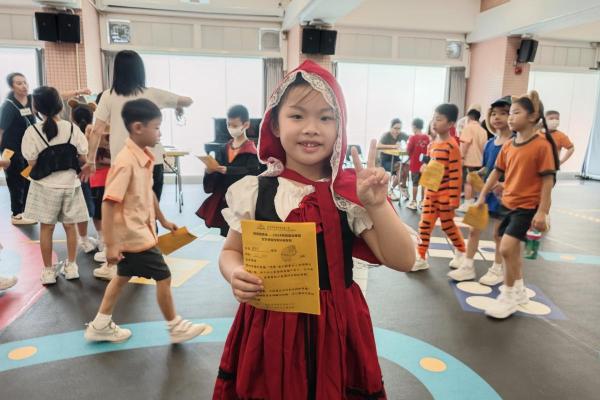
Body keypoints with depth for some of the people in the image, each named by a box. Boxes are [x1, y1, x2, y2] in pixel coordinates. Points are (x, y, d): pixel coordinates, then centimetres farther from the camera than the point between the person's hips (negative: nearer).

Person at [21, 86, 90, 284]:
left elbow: (32, 164, -8)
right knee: (70, 226, 13)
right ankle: (71, 266, 22)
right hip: (70, 184, 2)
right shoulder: (72, 128, -5)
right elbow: (83, 158, -3)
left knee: (46, 228, 8)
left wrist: (46, 163, 12)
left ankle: (48, 271, 17)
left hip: (45, 186, -2)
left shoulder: (33, 131, -10)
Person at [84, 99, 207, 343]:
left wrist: (163, 220, 23)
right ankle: (175, 328, 22)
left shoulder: (144, 157, 3)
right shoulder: (126, 162, -25)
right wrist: (110, 244, -25)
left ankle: (100, 326, 37)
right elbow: (108, 203, -26)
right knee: (163, 277, 3)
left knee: (124, 276, 21)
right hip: (134, 234, -9)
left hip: (140, 230, 9)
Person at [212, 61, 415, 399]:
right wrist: (236, 275, -15)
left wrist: (376, 204, -22)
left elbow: (402, 261, -9)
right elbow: (232, 251, 6)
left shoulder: (351, 192, -9)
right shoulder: (255, 191, -7)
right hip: (269, 328, 1)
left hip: (335, 329, 0)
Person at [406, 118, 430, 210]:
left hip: (415, 164, -4)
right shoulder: (427, 137, 0)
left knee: (415, 183, 3)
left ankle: (414, 202, 8)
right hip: (424, 164, 4)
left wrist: (410, 155, 8)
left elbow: (408, 150, -12)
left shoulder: (413, 137, -13)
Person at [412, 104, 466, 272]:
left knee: (448, 225, 9)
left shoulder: (452, 146, -17)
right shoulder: (432, 144, 8)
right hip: (430, 192, 7)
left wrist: (454, 199, -19)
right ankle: (421, 258, 12)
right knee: (425, 224, 5)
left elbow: (455, 174, -18)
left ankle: (461, 252, 33)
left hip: (445, 194, -7)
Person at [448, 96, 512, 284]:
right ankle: (468, 266, 21)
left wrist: (506, 184, -29)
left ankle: (497, 270, 26)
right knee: (474, 229, 9)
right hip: (486, 191, 6)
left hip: (504, 194, -6)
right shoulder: (489, 143, 6)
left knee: (499, 233, 8)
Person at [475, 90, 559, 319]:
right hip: (508, 203, 8)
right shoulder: (508, 146, 4)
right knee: (513, 249, 17)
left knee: (507, 248, -14)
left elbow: (548, 180, -16)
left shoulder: (542, 145, -16)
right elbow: (497, 172, 13)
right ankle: (519, 291, 36)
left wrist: (542, 211, -17)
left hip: (528, 206, -7)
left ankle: (508, 297, 5)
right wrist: (483, 196, 14)